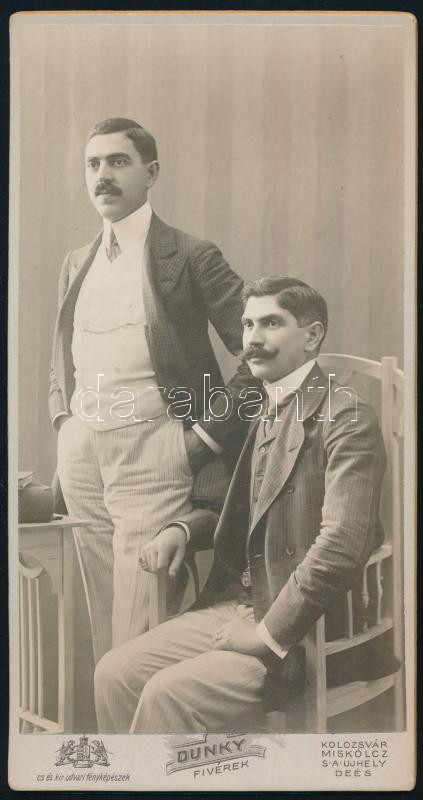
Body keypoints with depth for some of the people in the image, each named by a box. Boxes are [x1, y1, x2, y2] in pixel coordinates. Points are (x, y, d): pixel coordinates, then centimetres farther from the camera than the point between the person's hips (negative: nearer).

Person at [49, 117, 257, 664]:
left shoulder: (190, 256, -4)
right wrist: (64, 424, 12)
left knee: (142, 636, -5)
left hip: (151, 457, -5)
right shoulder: (75, 265, 15)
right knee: (102, 631, 12)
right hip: (81, 460, 6)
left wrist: (207, 435, -10)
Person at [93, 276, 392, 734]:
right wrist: (180, 529, 4)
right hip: (233, 606, 8)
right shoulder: (261, 417, 13)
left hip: (303, 631, -7)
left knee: (168, 692, -22)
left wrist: (270, 634, -18)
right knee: (114, 673, -4)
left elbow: (341, 546, -23)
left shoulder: (346, 418, -13)